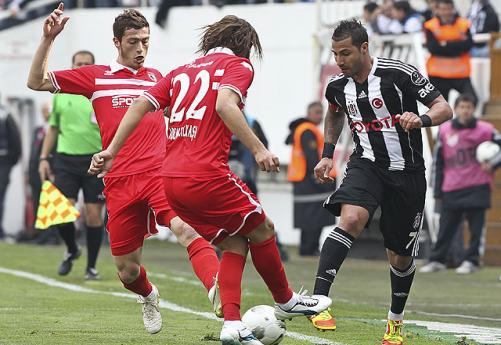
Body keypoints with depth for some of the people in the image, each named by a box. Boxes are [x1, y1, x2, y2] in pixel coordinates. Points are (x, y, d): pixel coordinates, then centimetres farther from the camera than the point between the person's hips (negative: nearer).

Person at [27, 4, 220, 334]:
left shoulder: (156, 77, 17)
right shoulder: (96, 77, 9)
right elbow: (37, 82, 6)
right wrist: (48, 39, -5)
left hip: (160, 174, 0)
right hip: (120, 183, 0)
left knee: (187, 228, -31)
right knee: (127, 270, 5)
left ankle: (218, 290, -52)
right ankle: (148, 297, 41)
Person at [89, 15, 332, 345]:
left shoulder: (182, 72, 22)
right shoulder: (239, 65, 3)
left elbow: (141, 105, 12)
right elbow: (225, 104, -17)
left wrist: (111, 151, 12)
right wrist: (258, 149, -20)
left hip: (172, 180, 7)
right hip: (207, 175, -7)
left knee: (235, 243, 16)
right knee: (262, 229, 14)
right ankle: (286, 301, 29)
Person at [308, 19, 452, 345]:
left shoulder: (400, 73, -14)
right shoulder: (337, 86, 0)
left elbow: (444, 108, -13)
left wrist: (421, 119, -33)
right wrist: (327, 155, 17)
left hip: (406, 172, -1)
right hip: (366, 164, 2)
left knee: (401, 257, 8)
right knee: (351, 219, -30)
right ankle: (319, 300, -36)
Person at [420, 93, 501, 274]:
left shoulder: (485, 130, -2)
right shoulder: (445, 130, 5)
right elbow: (438, 162, 11)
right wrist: (438, 190, 10)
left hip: (477, 187, -2)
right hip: (451, 190, 2)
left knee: (476, 227, 0)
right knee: (446, 227, 5)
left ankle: (471, 261, 9)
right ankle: (436, 260, 12)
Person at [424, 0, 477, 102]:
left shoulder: (464, 24, 1)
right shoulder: (430, 26, -2)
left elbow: (468, 44, -11)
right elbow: (433, 47, -15)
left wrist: (445, 45, -16)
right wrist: (458, 44, -14)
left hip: (461, 73, 0)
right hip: (438, 74, 0)